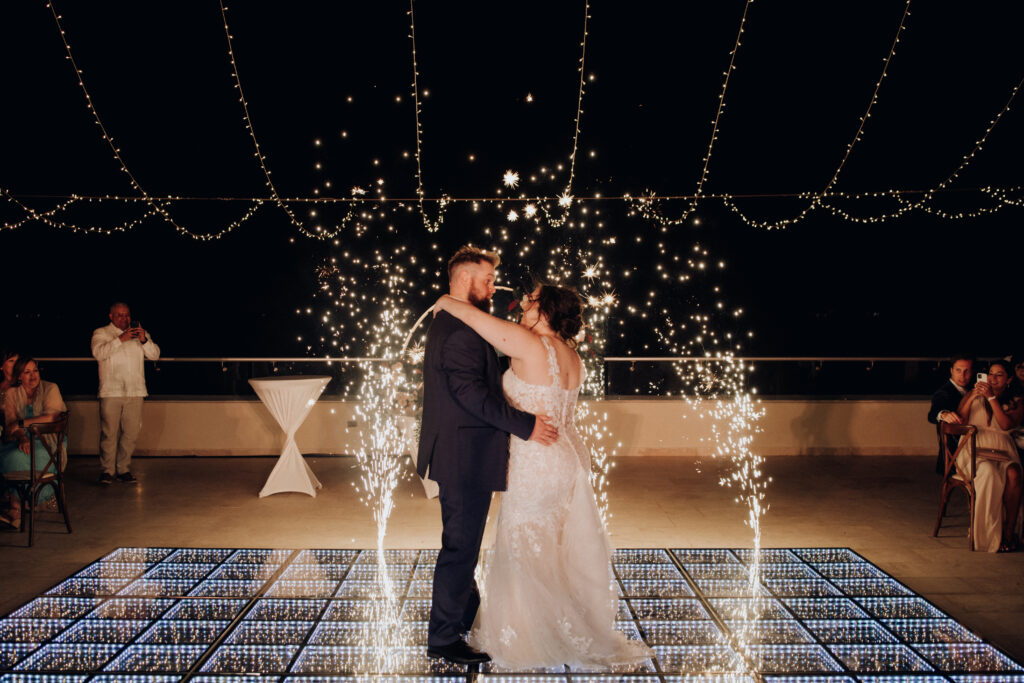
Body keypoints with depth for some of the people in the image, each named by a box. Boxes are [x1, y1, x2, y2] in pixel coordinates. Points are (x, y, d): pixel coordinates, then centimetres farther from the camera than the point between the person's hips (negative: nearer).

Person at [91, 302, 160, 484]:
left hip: (135, 392, 3)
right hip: (111, 392, -3)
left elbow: (155, 355, 8)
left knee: (131, 432, 2)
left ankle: (124, 469, 10)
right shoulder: (101, 333, 9)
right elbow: (98, 353, -10)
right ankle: (107, 470, 0)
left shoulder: (140, 333, 18)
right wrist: (120, 339, -17)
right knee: (109, 432, -7)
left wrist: (144, 340, -10)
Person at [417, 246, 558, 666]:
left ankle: (469, 617, 37)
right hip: (467, 459, -11)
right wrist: (525, 424, -23)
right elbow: (473, 393, -27)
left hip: (454, 456, 11)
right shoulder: (462, 331, -20)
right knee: (460, 547, -2)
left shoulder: (444, 325, 15)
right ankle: (443, 640, 7)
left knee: (462, 544, 22)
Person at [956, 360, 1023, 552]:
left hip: (1002, 451, 1)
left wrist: (992, 398, -9)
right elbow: (959, 422, 4)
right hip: (975, 450, -1)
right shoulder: (974, 395, 17)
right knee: (988, 472, -36)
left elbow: (1006, 425, -6)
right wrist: (972, 398, -8)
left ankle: (1008, 531, -29)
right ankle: (989, 534, -32)